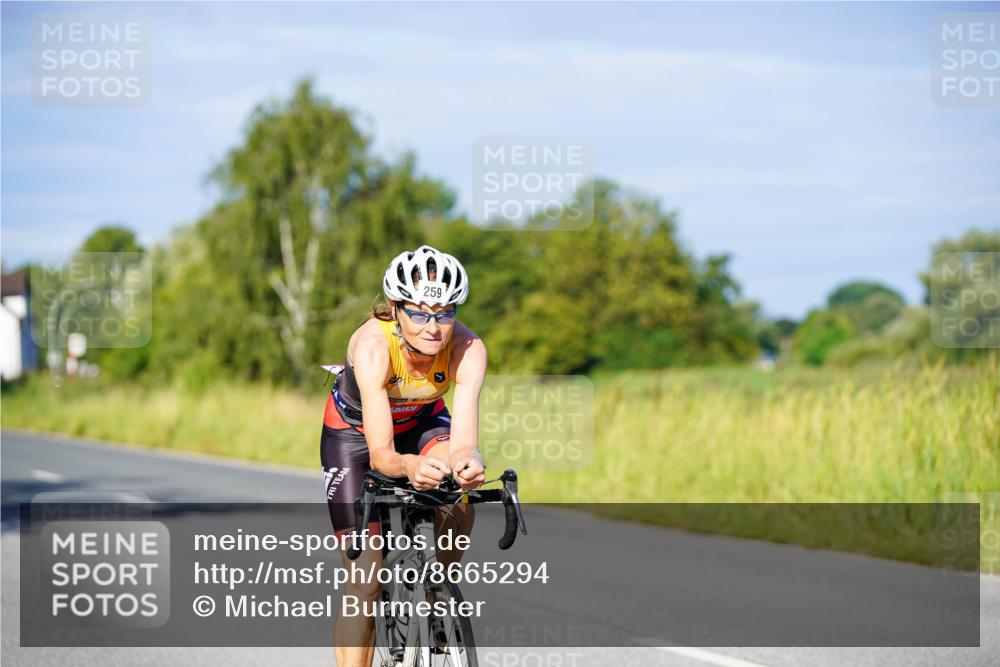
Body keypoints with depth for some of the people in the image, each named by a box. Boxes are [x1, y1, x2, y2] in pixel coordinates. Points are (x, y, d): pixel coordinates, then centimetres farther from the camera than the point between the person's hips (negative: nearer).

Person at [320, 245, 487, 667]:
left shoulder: (468, 349, -32)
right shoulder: (372, 345, -38)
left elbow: (462, 441, -38)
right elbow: (380, 453, -42)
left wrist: (465, 463, -62)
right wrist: (409, 466, -64)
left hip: (421, 422, 2)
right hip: (354, 430, -2)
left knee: (459, 505, -30)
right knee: (365, 581, -11)